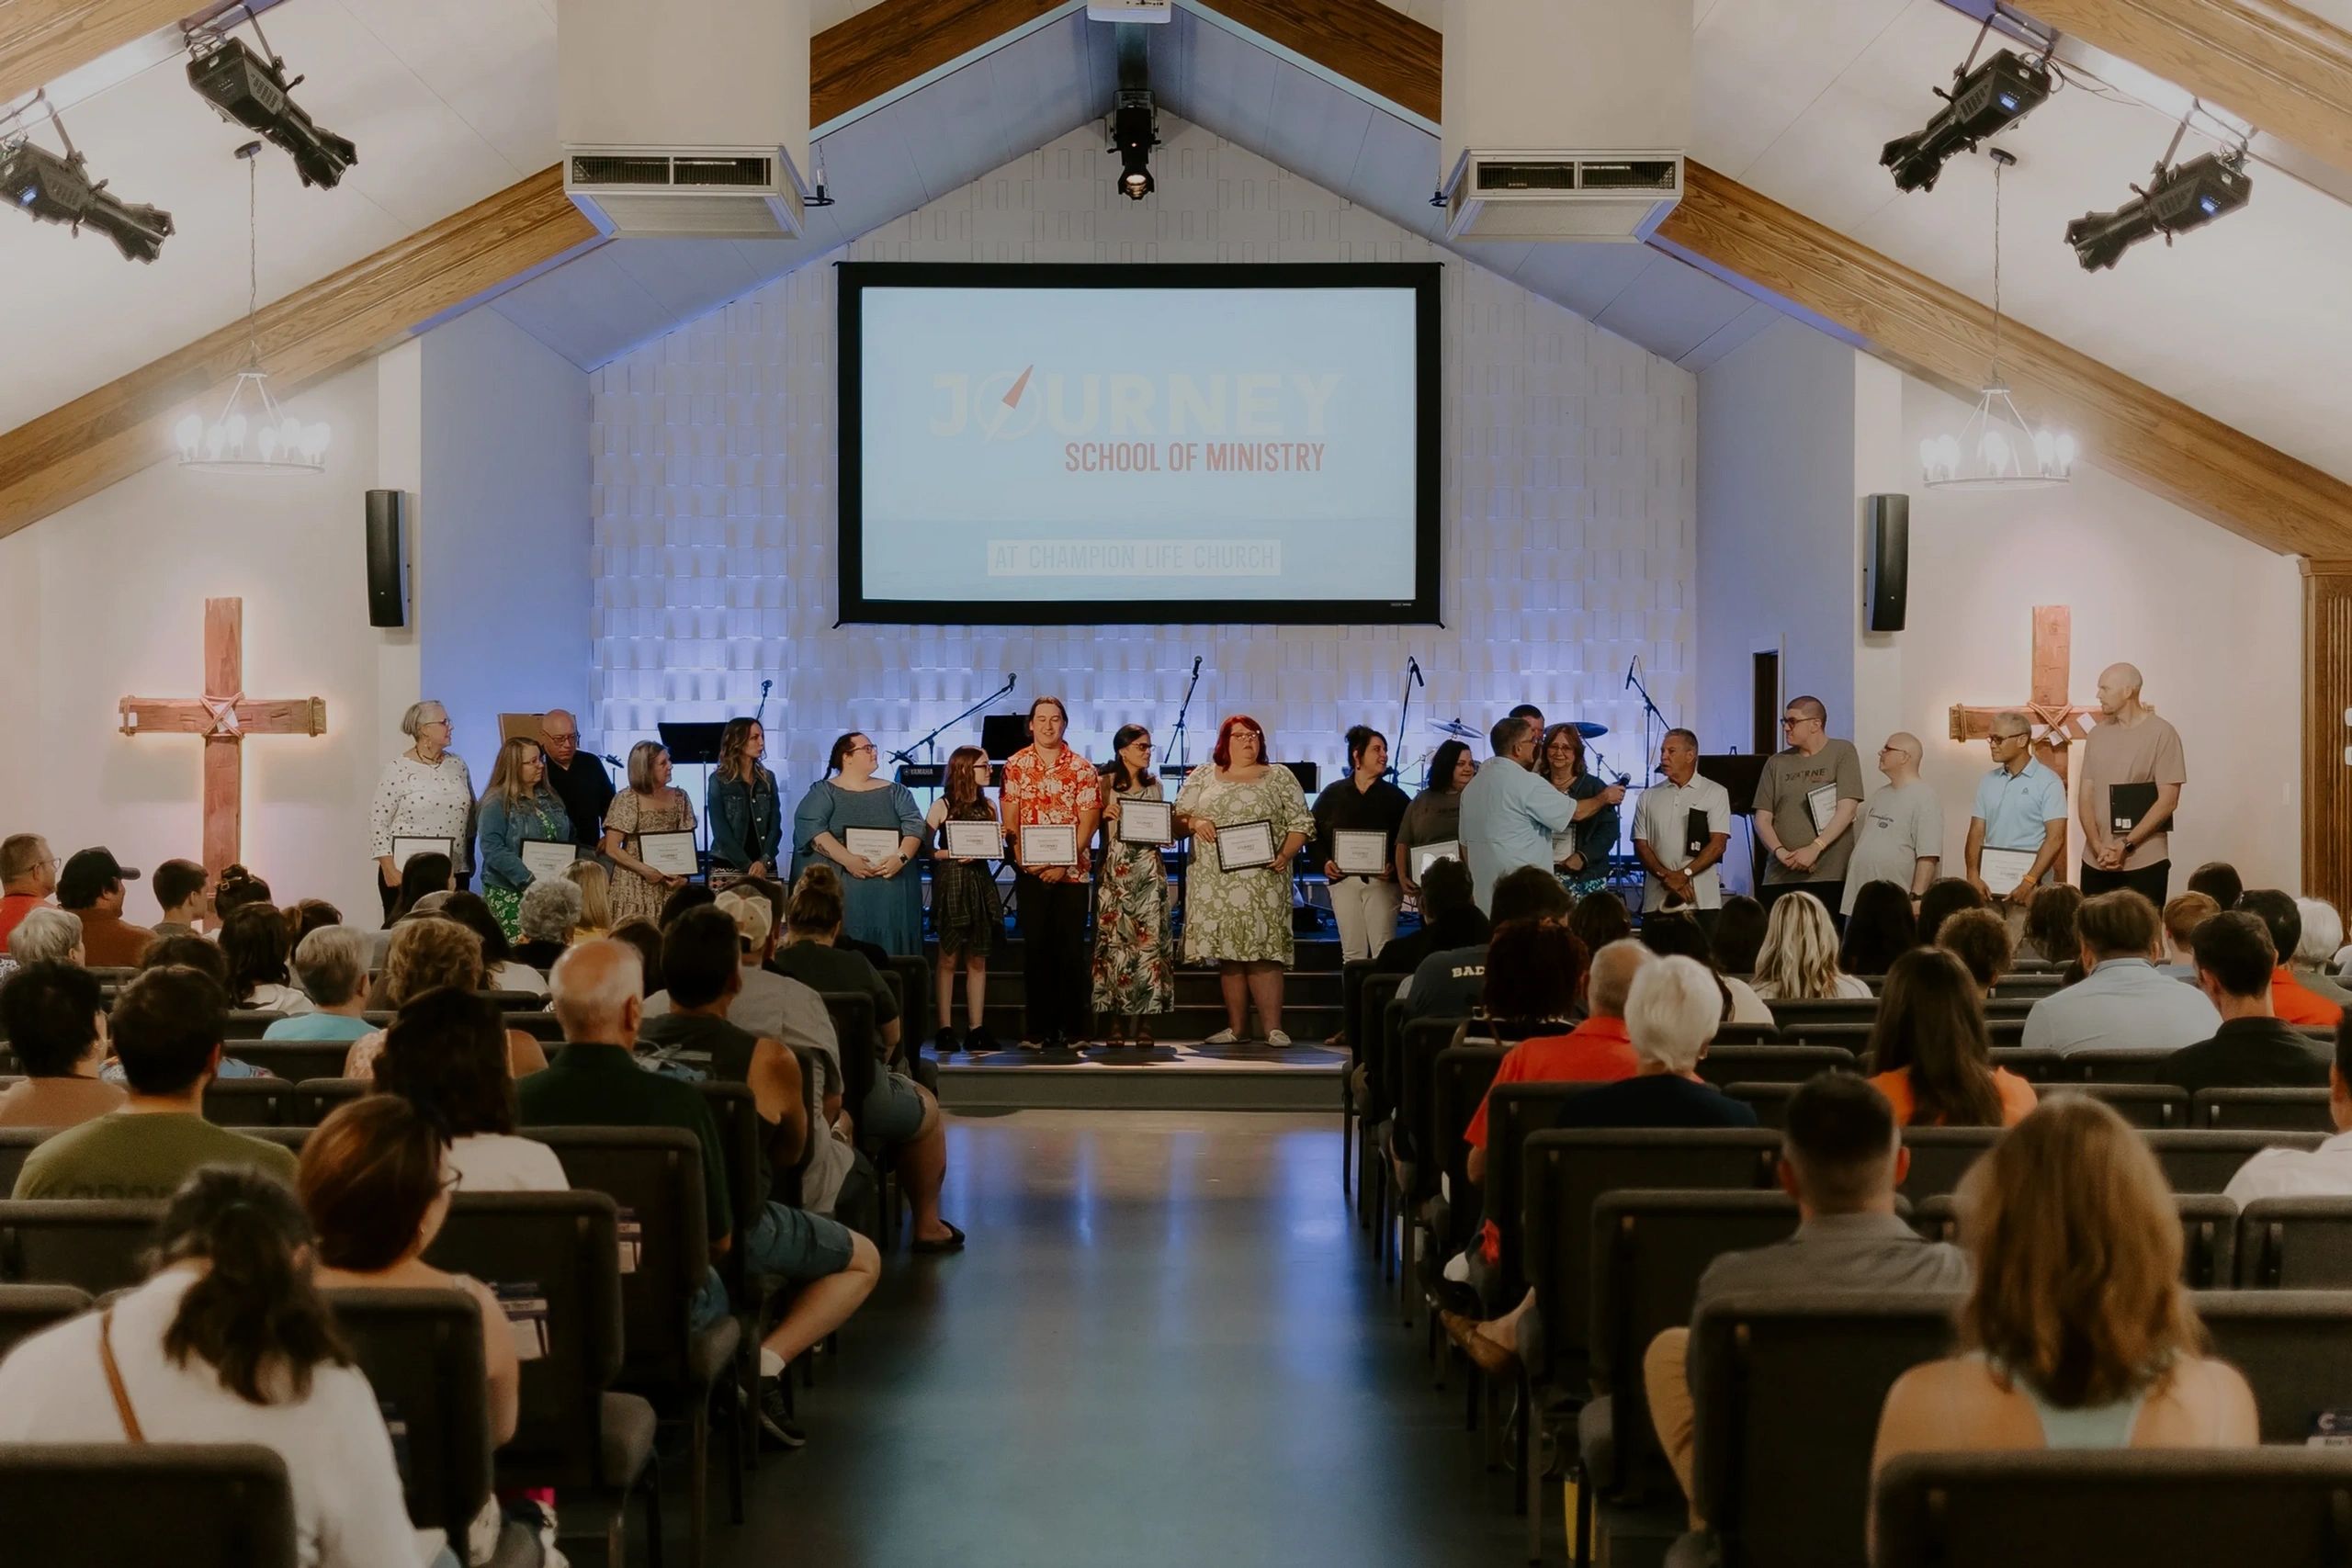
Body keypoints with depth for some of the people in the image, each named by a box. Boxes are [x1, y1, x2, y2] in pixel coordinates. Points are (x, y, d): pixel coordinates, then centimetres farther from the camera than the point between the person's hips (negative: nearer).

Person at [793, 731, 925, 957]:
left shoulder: (895, 792, 14)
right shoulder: (824, 792, 5)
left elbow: (914, 826, 3)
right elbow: (811, 827, -10)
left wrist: (901, 857, -16)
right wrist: (847, 860, -22)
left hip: (890, 891, 3)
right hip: (837, 889, -3)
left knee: (887, 945, -1)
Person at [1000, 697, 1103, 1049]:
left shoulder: (1082, 768, 2)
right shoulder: (1016, 765, 5)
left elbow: (1087, 821, -3)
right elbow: (1010, 818, 3)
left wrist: (1063, 863, -13)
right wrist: (1022, 858, -11)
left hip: (1071, 871, -1)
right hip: (1030, 872, 1)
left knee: (1071, 950, 0)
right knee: (1036, 948, 2)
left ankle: (1072, 1029, 7)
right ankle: (1038, 1029, 7)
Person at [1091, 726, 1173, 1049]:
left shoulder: (1155, 785, 15)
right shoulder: (1106, 784, 4)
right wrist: (1104, 815, -15)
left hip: (1149, 869, 3)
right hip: (1116, 870, -3)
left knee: (1150, 939, -4)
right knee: (1115, 940, -6)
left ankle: (1146, 1021, -2)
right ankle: (1115, 1020, -3)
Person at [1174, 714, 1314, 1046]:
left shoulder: (1280, 777, 9)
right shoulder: (1203, 777, 14)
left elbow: (1300, 823, 6)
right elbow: (1176, 818, 12)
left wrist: (1286, 855, -10)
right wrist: (1194, 822, -9)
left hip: (1262, 880, -2)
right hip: (1216, 881, 2)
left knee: (1264, 950, -8)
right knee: (1228, 954, 2)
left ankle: (1273, 1028, -8)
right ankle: (1235, 1027, 7)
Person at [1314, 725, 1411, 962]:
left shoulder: (1394, 796, 4)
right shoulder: (1333, 794, 8)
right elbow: (1314, 833, 9)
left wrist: (1394, 867, -16)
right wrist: (1324, 862, -6)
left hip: (1381, 881, -1)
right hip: (1343, 880, 2)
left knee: (1383, 951, -8)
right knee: (1352, 952, 4)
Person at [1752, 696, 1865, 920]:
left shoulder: (1842, 752, 3)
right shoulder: (1776, 763, 13)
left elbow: (1847, 809, -6)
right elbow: (1762, 819, 10)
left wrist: (1815, 848, -15)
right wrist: (1780, 851, -9)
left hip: (1830, 876, -3)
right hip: (1779, 878, 3)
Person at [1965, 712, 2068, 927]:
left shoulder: (2048, 782, -4)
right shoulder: (1987, 782, 12)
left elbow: (2055, 838, -10)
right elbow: (1977, 832, 10)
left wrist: (2029, 882, -18)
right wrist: (1973, 875, -5)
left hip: (2030, 887, -5)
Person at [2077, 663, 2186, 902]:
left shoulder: (2162, 734, -4)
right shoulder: (2097, 734, 10)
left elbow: (2168, 801, -8)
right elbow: (2085, 795, 8)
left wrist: (2126, 845, -13)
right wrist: (2097, 846, -6)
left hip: (2145, 864, -4)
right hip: (2096, 863, 4)